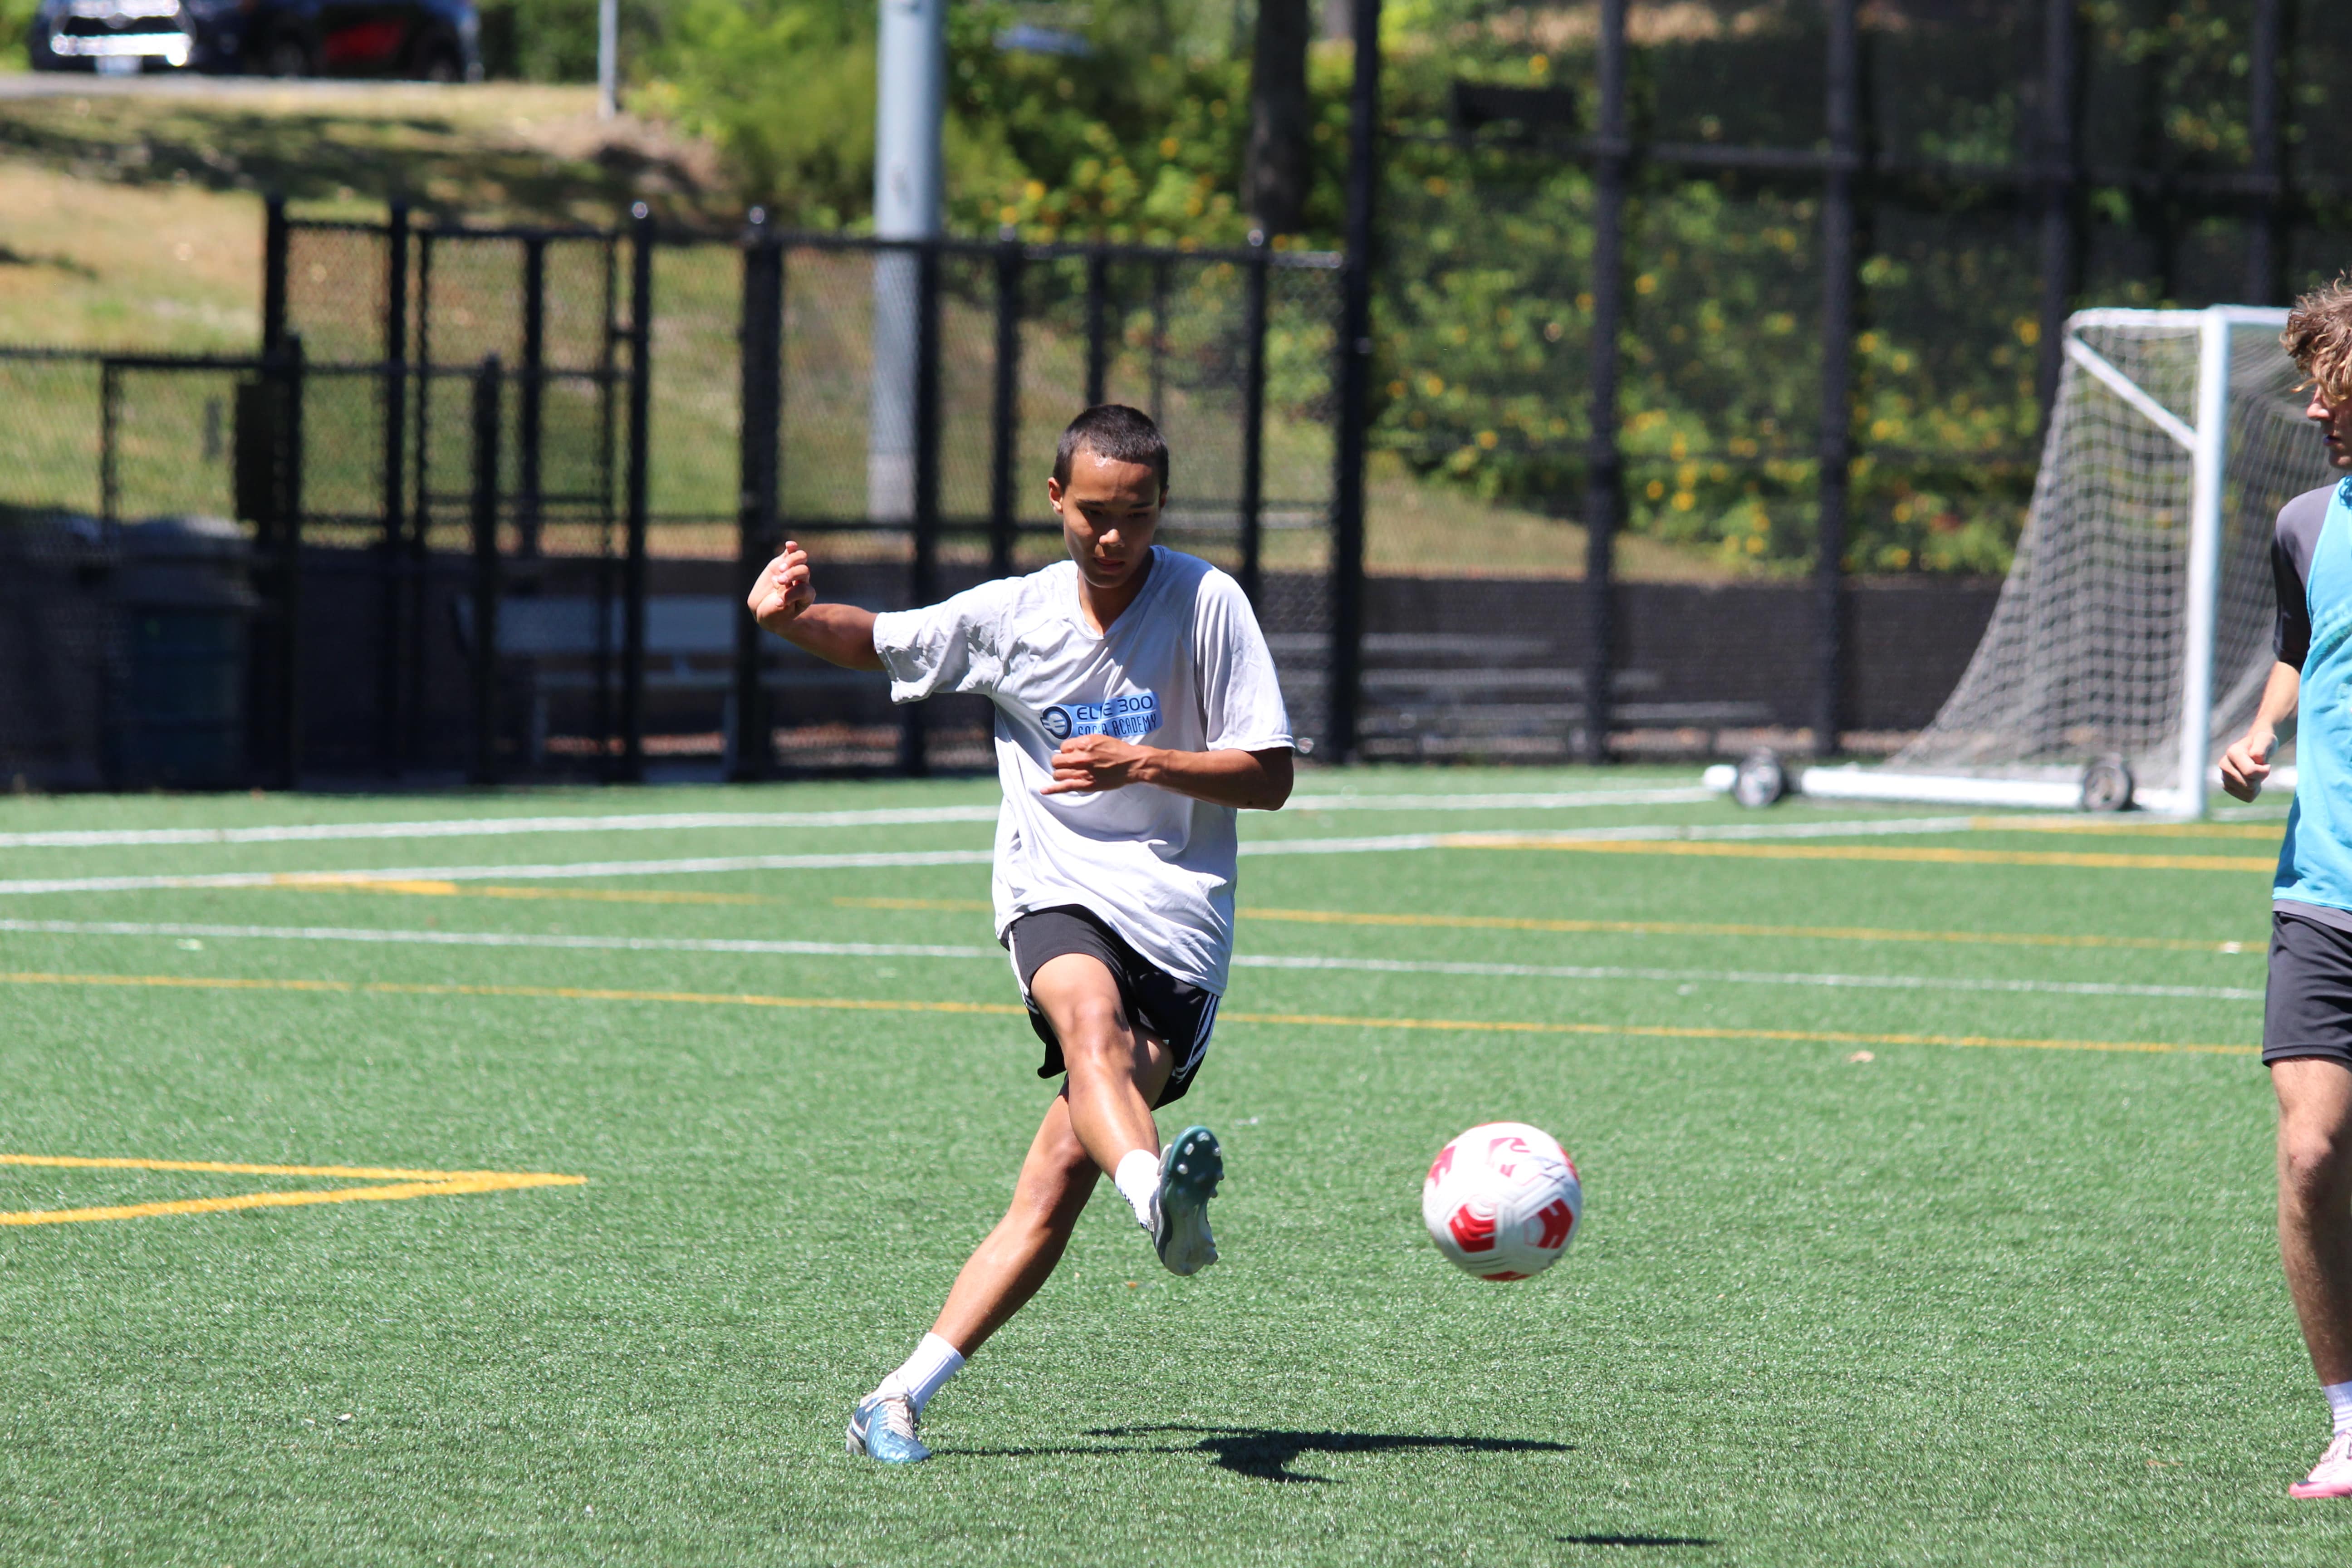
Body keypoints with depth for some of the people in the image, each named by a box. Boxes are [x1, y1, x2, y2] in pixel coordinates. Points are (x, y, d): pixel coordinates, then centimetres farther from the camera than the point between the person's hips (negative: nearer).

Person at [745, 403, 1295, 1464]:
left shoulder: (1208, 603, -1)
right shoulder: (1009, 617, 7)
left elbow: (1268, 779, 0)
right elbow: (871, 641, 22)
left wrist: (1143, 763, -16)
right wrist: (788, 617, 0)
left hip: (1180, 918, -1)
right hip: (1056, 895, 1)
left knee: (1057, 1181, -14)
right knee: (1090, 1013, -38)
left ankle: (902, 1399, -14)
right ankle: (1159, 1195, -66)